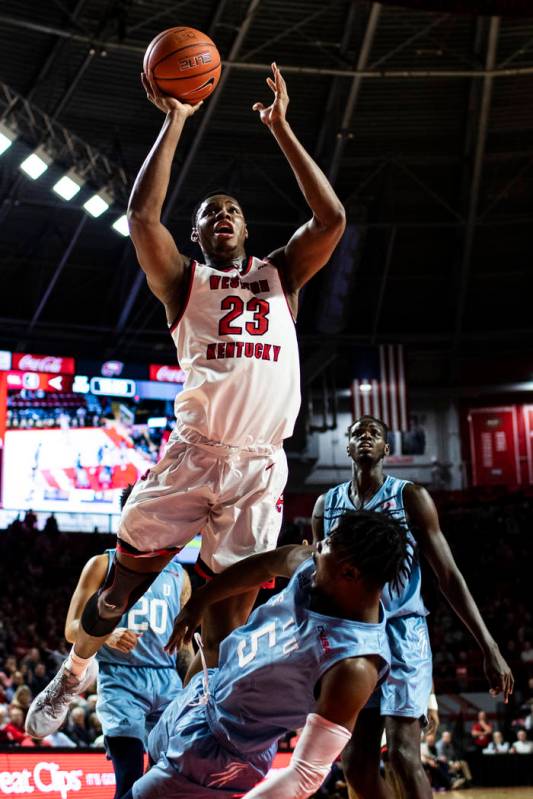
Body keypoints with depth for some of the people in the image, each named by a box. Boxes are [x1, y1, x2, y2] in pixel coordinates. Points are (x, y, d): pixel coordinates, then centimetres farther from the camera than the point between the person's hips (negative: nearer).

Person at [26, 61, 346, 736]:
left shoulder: (279, 274, 18)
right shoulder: (184, 281, 12)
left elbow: (331, 217, 4)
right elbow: (141, 214, -5)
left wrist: (280, 130, 4)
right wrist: (174, 122, -2)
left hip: (260, 466, 1)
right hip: (191, 455, -1)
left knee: (231, 615, 0)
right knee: (122, 583, 5)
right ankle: (71, 674, 31)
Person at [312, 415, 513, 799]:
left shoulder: (410, 497, -3)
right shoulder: (326, 506, 8)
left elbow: (449, 576, -4)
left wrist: (490, 648, -10)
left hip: (402, 635, -4)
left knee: (404, 756, -13)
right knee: (356, 764, 2)